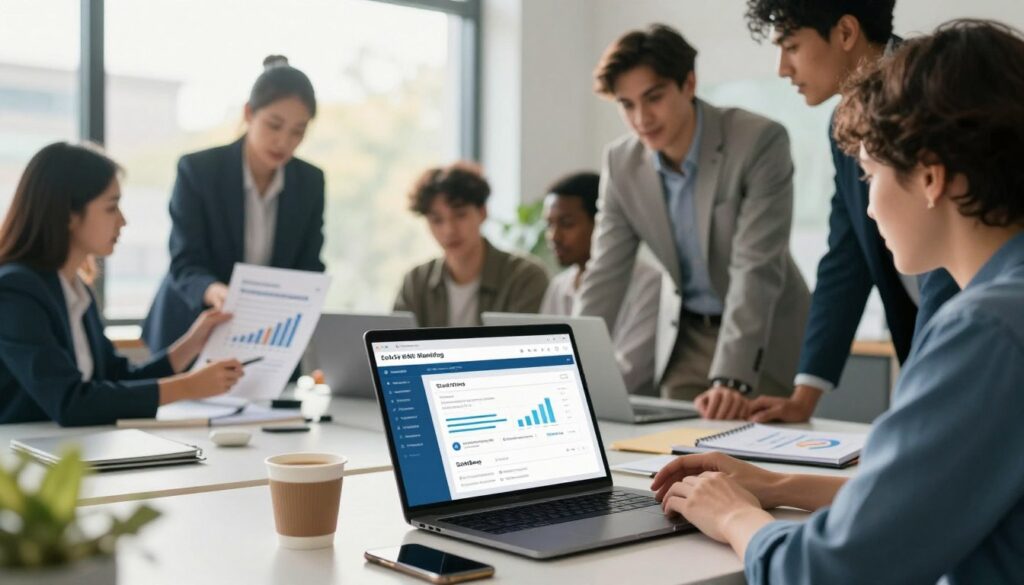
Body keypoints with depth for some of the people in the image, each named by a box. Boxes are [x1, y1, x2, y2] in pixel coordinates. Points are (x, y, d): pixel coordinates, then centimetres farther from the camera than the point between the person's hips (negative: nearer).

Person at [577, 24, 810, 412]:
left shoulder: (760, 141, -22)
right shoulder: (621, 162, -8)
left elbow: (756, 268, -28)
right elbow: (606, 274, -6)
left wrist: (731, 378, -36)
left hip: (765, 335, -4)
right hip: (685, 336, 4)